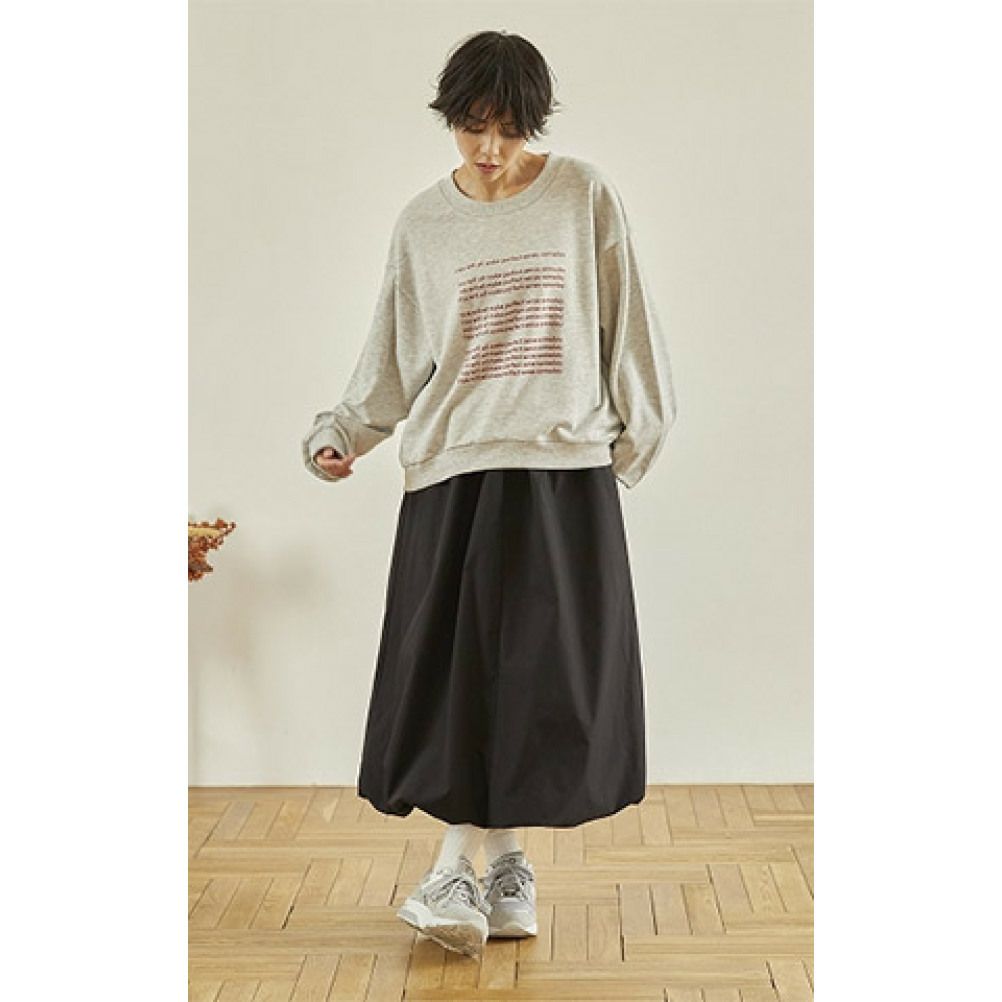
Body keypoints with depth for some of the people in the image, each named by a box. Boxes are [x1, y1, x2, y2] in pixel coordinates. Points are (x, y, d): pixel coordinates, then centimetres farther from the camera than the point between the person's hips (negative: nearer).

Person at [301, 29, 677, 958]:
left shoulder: (584, 195, 2)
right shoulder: (423, 222, 6)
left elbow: (626, 324, 6)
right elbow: (392, 358, 9)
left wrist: (635, 432, 6)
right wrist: (339, 433, -3)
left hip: (566, 471, -1)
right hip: (454, 470, 1)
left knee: (546, 668, 0)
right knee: (458, 670, -4)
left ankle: (463, 866, 12)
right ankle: (499, 863, 5)